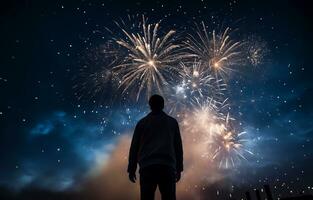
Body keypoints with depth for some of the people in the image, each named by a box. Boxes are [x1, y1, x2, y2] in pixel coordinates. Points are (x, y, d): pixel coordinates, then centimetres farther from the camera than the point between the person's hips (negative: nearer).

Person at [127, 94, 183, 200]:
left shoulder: (142, 122, 10)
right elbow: (178, 147, 11)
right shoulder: (172, 122, 12)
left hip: (147, 167, 0)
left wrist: (131, 169, 12)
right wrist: (179, 168, 16)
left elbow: (134, 147, 8)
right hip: (167, 167, 0)